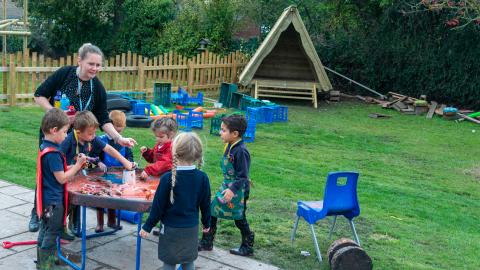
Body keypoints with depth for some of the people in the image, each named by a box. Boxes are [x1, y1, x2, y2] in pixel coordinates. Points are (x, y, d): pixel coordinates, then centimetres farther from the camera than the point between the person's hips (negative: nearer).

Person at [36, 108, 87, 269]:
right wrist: (77, 165, -14)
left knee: (45, 230, 22)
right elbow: (62, 178, -21)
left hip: (47, 199, 10)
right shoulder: (53, 153, -24)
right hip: (54, 200, -10)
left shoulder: (44, 147, 5)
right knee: (52, 233, 2)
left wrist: (75, 165, 5)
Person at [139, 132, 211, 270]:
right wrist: (206, 223, 19)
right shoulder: (202, 178, -8)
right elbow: (205, 204, 3)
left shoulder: (168, 178, -18)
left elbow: (158, 205, -12)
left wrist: (147, 226, 0)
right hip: (192, 228, 3)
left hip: (171, 229, -3)